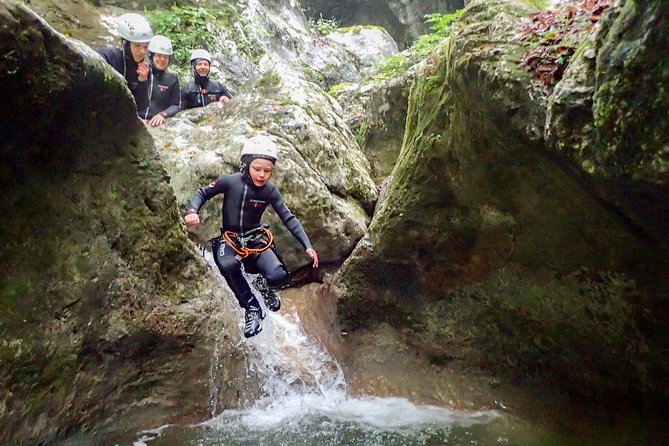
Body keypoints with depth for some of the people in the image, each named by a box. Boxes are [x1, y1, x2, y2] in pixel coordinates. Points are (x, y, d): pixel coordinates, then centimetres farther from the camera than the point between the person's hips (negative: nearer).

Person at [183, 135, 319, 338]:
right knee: (227, 265, -38)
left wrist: (307, 246, -13)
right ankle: (252, 306, -14)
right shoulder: (229, 181, -13)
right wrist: (192, 211, -20)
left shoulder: (270, 190, -9)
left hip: (255, 239, 1)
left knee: (278, 276, -25)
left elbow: (289, 218, -6)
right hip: (229, 238, -1)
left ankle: (265, 285, 16)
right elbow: (202, 193, 1)